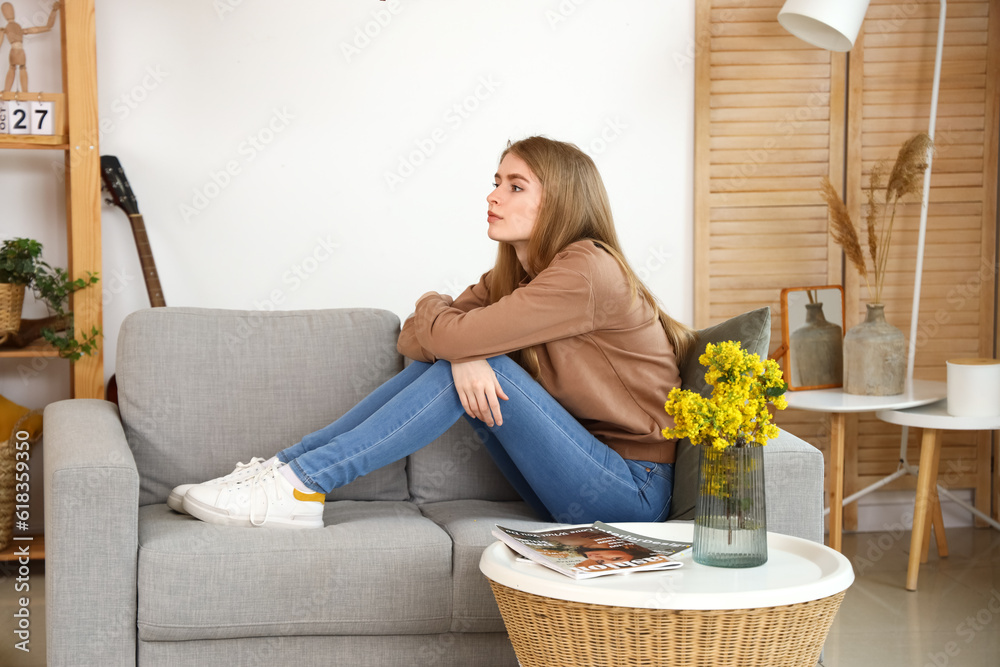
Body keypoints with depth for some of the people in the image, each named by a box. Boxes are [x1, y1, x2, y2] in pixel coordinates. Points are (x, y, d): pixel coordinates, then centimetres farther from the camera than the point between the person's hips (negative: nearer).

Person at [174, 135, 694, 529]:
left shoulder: (587, 271, -19)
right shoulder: (509, 277, 10)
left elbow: (450, 334, -24)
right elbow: (413, 341, 3)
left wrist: (433, 306, 0)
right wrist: (463, 355, -21)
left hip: (632, 492, -8)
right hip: (578, 479, 8)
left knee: (473, 362, -21)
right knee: (456, 363, -6)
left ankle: (301, 484, -20)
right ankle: (285, 467, -8)